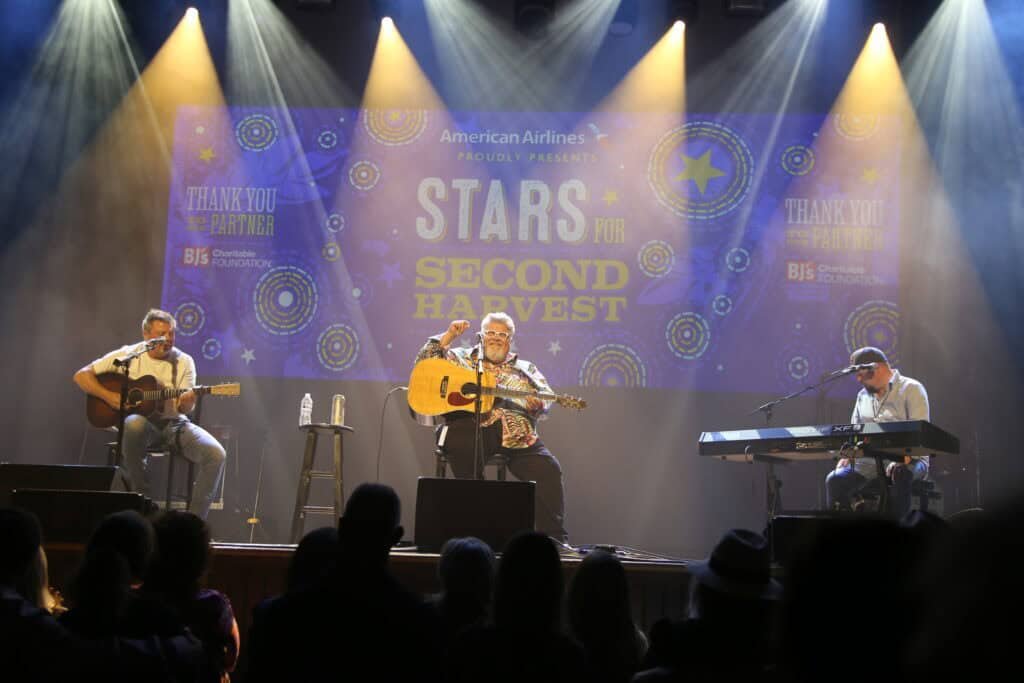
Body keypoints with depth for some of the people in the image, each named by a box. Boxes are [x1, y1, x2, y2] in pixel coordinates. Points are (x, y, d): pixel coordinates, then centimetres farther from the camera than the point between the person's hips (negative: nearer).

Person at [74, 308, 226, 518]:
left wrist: (187, 403, -30)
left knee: (215, 454, -23)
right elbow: (81, 376, -2)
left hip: (173, 422, 2)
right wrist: (110, 397, -16)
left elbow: (183, 408, -5)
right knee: (134, 424, -40)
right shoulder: (128, 355, -1)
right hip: (141, 420, -2)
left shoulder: (184, 362, 3)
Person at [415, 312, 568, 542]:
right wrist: (448, 336, 6)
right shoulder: (462, 358, 24)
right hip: (471, 427, -2)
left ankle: (554, 539, -17)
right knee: (454, 438, -37)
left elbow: (545, 399, 16)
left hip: (516, 437, 2)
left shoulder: (525, 368, 27)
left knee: (548, 470, -21)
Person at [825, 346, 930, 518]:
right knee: (835, 480, -20)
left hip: (907, 460, -5)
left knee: (900, 475, -40)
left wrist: (902, 459, -29)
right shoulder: (863, 396, 18)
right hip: (870, 461, 5)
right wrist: (847, 455, -3)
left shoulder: (911, 389, -3)